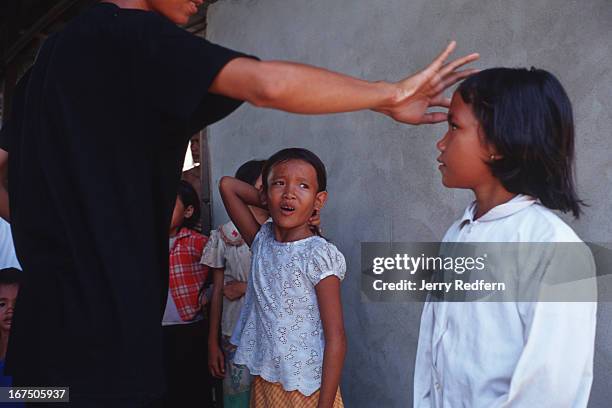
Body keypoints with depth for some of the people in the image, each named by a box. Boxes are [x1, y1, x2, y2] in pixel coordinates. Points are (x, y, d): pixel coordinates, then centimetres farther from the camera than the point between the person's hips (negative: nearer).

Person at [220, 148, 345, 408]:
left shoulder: (320, 255, -17)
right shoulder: (262, 241, 0)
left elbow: (336, 339, -16)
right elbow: (227, 185, 4)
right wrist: (270, 202, -1)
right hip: (264, 381, 5)